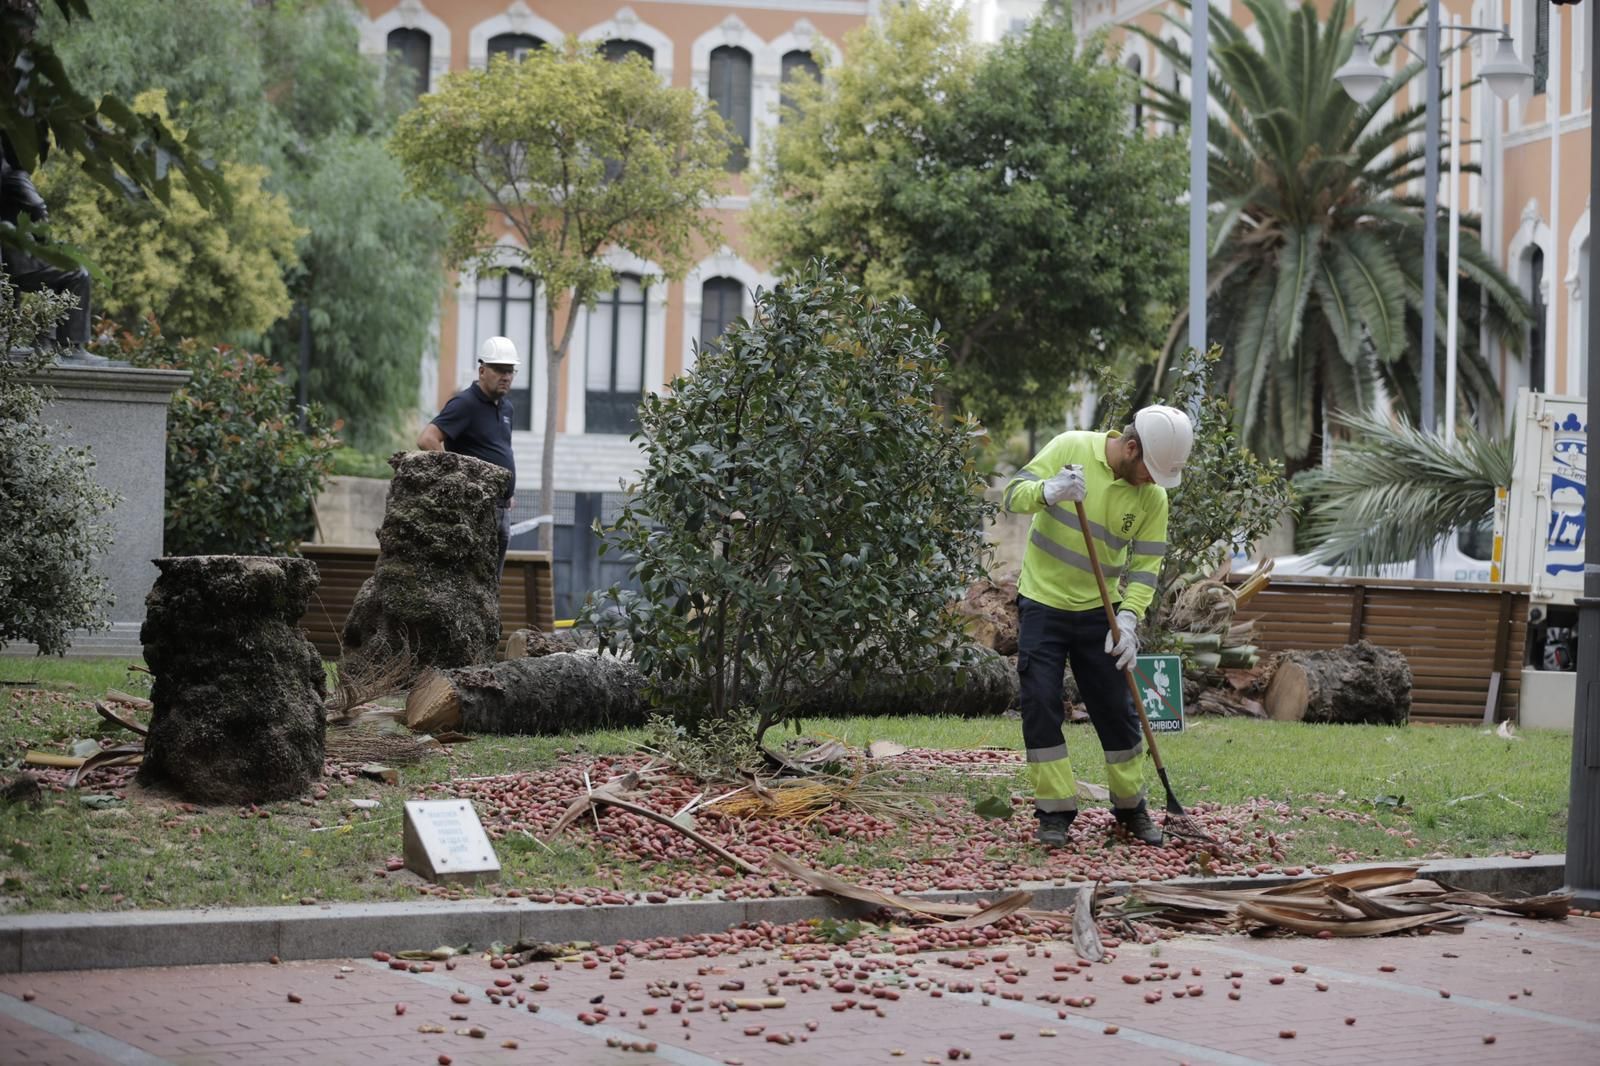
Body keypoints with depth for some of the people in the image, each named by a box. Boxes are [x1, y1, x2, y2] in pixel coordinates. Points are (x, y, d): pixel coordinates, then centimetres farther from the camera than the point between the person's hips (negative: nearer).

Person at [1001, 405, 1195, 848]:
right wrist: (1047, 492, -36)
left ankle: (1132, 807, 21)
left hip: (1098, 612, 2)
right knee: (1040, 706, -6)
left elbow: (1145, 566, -5)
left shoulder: (1153, 496, -6)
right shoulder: (1070, 448, -12)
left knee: (1116, 710, 6)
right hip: (1043, 603, -2)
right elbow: (1013, 494, -13)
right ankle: (1055, 811, 2)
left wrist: (1128, 619, -20)